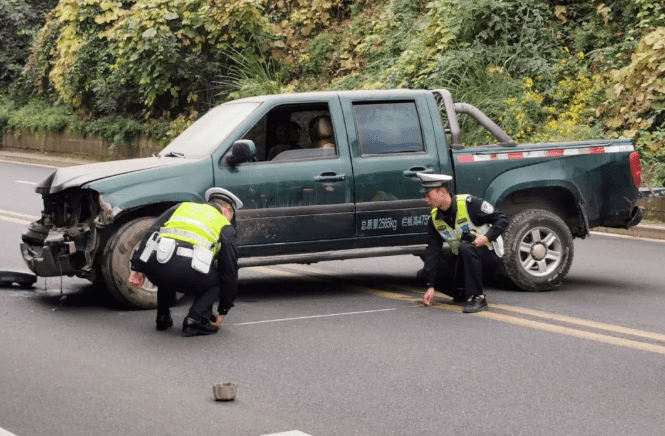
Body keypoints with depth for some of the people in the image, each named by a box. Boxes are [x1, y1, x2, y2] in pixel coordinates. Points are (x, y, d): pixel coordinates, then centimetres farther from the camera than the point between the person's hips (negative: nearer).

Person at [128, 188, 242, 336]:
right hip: (189, 272, -4)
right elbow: (230, 271, 27)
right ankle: (196, 320, 5)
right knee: (217, 279, 25)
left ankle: (162, 317, 32)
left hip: (155, 269, 4)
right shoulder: (225, 227, 25)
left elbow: (151, 234, 19)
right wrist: (223, 311, 35)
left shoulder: (182, 207, 32)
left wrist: (137, 268, 17)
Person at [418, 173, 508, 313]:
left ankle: (478, 298, -33)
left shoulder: (469, 203, -19)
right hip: (461, 260, 7)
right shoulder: (435, 218, 0)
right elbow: (433, 251, -3)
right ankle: (464, 294, 7)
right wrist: (431, 286, -8)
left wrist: (487, 238, -28)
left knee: (465, 248, -39)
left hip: (490, 255, -7)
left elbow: (502, 219, -13)